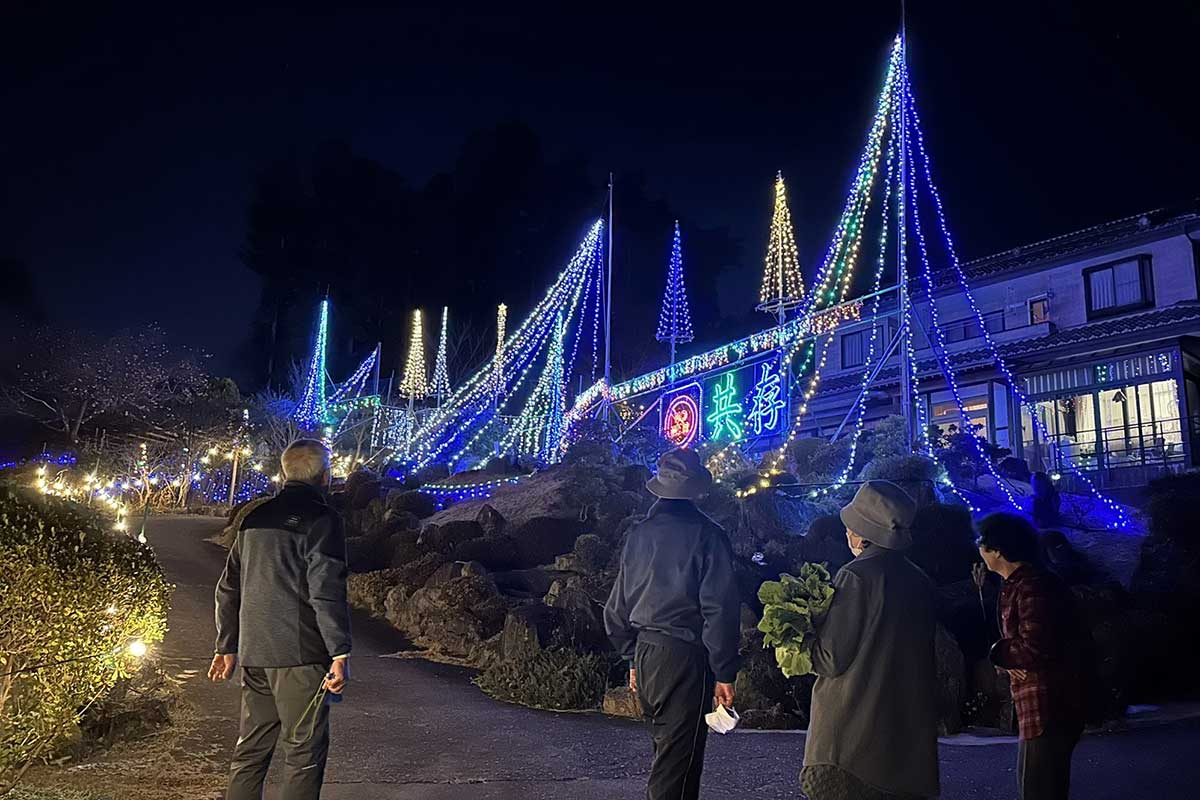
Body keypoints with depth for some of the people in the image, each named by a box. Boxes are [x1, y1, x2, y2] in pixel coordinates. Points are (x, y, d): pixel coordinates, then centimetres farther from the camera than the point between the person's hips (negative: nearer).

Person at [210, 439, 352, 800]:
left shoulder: (255, 518, 12)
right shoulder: (321, 518, -11)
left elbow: (228, 589, 15)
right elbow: (326, 591, -18)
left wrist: (226, 646, 21)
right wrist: (340, 653, -15)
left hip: (254, 655, 7)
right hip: (299, 656, -7)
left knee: (251, 747, 16)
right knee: (304, 750, 3)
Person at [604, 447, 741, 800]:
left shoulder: (639, 534, 6)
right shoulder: (706, 534, -11)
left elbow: (618, 605, 11)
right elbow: (720, 610, -15)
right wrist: (724, 673, -7)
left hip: (645, 655, 6)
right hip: (685, 658, -6)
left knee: (667, 748, 21)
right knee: (678, 762, 3)